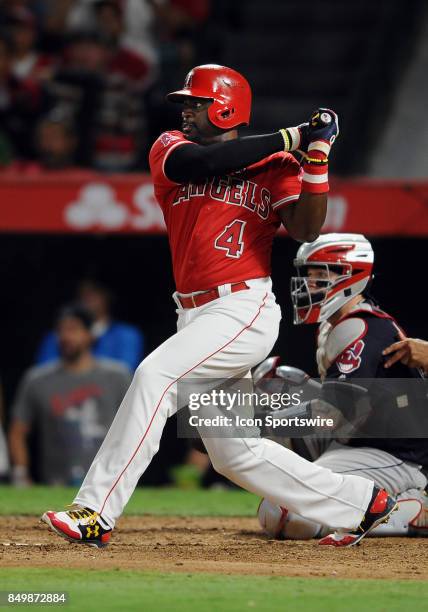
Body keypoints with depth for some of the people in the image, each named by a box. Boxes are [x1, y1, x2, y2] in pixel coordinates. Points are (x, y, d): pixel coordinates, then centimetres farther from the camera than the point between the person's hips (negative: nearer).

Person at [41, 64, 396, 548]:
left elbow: (306, 230, -12)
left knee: (155, 375, -26)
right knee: (233, 453, 9)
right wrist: (289, 138, -12)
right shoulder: (171, 149, 9)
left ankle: (95, 513, -27)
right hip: (195, 316, 6)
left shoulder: (274, 167, 1)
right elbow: (202, 162, -13)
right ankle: (362, 503, 22)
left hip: (245, 309, -6)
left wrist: (314, 156, -19)